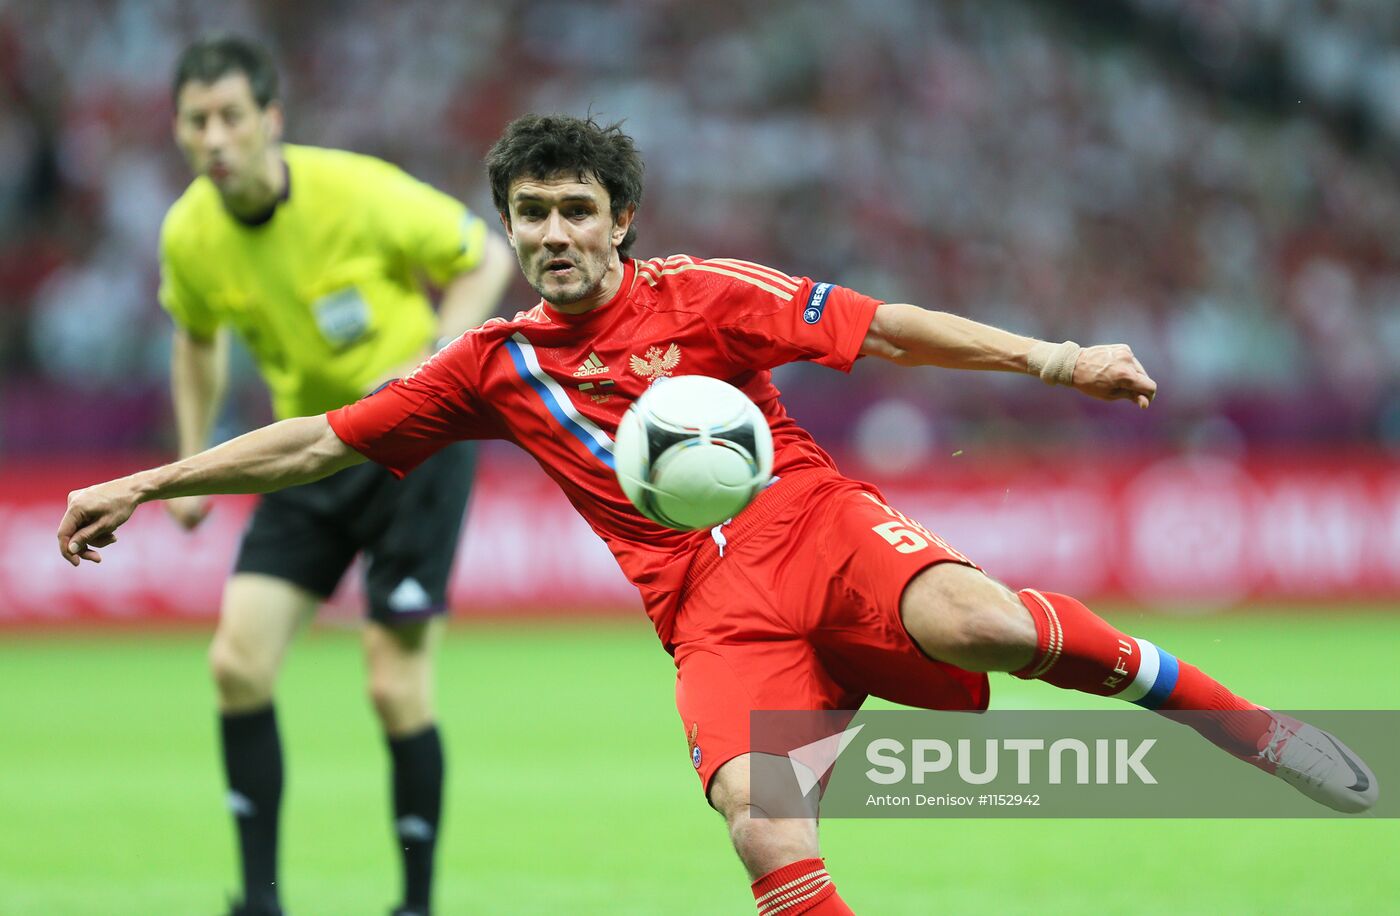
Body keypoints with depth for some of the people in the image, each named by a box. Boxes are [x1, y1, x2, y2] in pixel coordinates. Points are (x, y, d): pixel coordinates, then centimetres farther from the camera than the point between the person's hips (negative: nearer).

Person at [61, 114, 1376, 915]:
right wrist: (142, 485, 19)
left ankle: (1216, 709, -14)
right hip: (711, 613, 2)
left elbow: (881, 329, 1)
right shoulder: (497, 366, 14)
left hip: (809, 524, -2)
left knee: (974, 619, -35)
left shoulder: (700, 296, 6)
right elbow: (318, 441, 20)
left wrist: (1050, 358, -9)